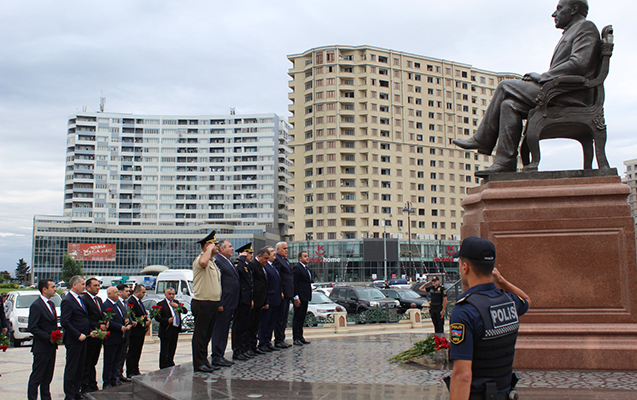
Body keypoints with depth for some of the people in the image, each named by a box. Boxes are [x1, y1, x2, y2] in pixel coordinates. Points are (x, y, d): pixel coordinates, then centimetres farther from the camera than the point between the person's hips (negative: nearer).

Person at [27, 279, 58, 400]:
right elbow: (32, 328, -18)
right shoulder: (36, 305, -14)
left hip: (52, 346, 8)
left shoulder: (51, 304, 13)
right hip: (41, 348, -8)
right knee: (36, 377, 0)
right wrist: (49, 337, -20)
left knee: (47, 377, 15)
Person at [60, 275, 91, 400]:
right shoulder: (67, 301, -14)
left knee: (79, 367, 14)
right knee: (71, 369, 0)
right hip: (73, 340, -9)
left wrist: (89, 331, 9)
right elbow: (64, 322, -20)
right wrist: (78, 335, -20)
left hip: (82, 338, 9)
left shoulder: (80, 299, 14)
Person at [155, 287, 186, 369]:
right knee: (164, 352, -2)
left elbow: (185, 310, 7)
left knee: (172, 350, 15)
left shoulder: (176, 302, 14)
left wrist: (178, 306, -8)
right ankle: (163, 368, 4)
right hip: (166, 331, -6)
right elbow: (157, 317, -10)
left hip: (175, 330, 6)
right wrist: (167, 320, -22)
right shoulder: (161, 304, -4)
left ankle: (170, 365, 26)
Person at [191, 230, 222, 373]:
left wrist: (219, 303, 19)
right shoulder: (199, 259, -11)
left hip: (213, 304, 9)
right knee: (200, 334, -2)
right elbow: (203, 262, -39)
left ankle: (204, 361, 22)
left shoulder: (213, 262, 18)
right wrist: (210, 249, -22)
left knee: (207, 334, 15)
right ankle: (199, 364, 3)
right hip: (202, 304, -9)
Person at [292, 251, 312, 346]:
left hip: (306, 297, 9)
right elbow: (294, 283, -15)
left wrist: (308, 297, 16)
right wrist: (296, 297, -20)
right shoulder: (297, 267, -10)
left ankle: (300, 337, 19)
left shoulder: (306, 268, 18)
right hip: (299, 297, -9)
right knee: (297, 317, -3)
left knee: (302, 317, 12)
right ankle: (296, 338, 1)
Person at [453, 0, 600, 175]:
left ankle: (482, 140, -6)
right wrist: (538, 78, 6)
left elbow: (579, 64, -16)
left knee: (506, 86, -12)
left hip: (571, 94, -9)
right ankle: (505, 162, -15)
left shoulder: (586, 27, 0)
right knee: (510, 105, -8)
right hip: (560, 93, 9)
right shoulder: (570, 33, 31)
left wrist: (542, 77, -12)